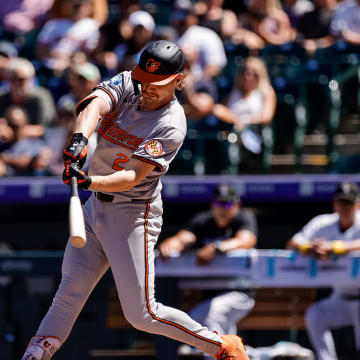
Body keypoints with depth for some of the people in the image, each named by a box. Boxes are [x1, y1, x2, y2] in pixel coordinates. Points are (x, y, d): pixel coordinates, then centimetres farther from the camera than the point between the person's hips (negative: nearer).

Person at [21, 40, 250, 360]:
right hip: (95, 205, 6)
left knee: (141, 314, -6)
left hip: (132, 214, -6)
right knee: (70, 290, 3)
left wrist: (89, 181, -45)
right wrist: (80, 138, -44)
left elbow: (133, 177, -27)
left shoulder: (171, 126, -18)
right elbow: (96, 104, -23)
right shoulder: (127, 85, -1)